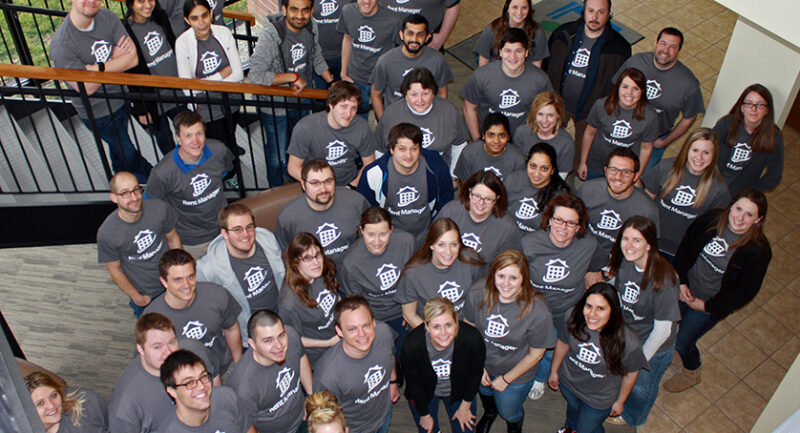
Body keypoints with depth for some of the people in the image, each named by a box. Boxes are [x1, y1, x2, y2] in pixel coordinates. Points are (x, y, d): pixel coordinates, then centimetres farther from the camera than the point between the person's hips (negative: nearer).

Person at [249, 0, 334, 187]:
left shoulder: (311, 28, -8)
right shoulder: (271, 34, -28)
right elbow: (255, 75, -33)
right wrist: (293, 77, -30)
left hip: (302, 102, 6)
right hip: (276, 108, -6)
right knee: (277, 158, 7)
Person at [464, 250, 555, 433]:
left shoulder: (538, 311, -34)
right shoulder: (478, 293, -27)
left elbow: (536, 354, -18)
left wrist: (506, 379, -9)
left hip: (516, 372, -3)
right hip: (483, 363, 3)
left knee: (508, 413, 20)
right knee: (485, 393, 32)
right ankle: (489, 412, 70)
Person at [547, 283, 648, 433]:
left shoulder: (628, 343, -36)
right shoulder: (573, 321, -29)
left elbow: (631, 374, -16)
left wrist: (620, 401, -1)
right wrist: (554, 371, 8)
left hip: (599, 398, -3)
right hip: (568, 381, 3)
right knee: (573, 407, 34)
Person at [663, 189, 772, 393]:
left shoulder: (758, 251, -27)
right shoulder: (712, 219, -18)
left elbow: (745, 291, -17)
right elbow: (685, 246, -4)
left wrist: (707, 306, -12)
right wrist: (681, 281, -8)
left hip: (709, 304, -3)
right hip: (685, 289, 3)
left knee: (683, 343, 10)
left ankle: (691, 374, 42)